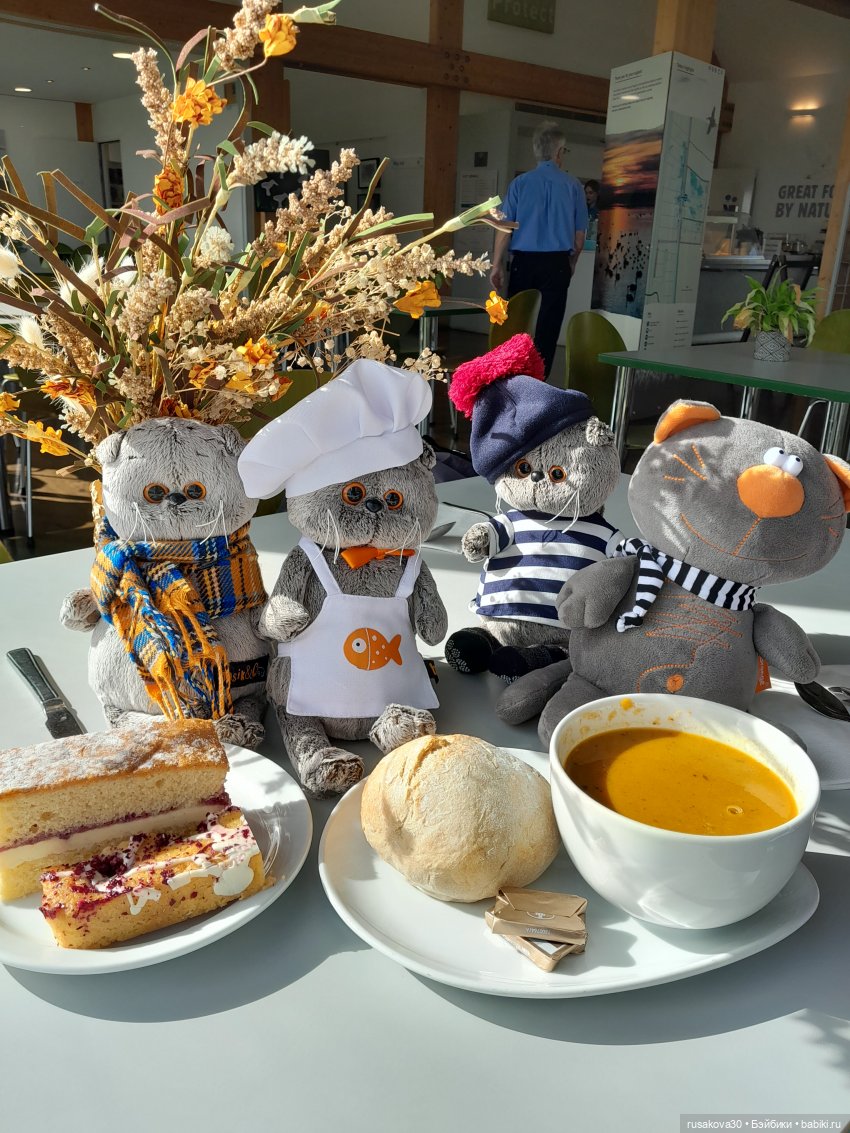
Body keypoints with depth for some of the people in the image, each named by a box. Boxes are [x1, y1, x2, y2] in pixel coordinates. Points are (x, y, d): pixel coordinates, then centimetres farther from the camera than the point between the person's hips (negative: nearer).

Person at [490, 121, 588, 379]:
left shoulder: (520, 183, 0)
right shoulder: (573, 186, 1)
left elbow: (504, 229, -4)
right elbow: (579, 237, 4)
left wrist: (497, 265, 1)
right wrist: (570, 264, 19)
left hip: (523, 262, 1)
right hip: (557, 263, -1)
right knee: (547, 328, 4)